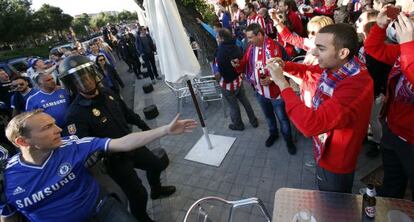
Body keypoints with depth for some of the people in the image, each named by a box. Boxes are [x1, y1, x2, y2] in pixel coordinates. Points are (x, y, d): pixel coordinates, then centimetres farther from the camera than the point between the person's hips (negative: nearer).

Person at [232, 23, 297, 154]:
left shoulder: (273, 47, -20)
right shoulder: (251, 48, -1)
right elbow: (245, 65, 4)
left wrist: (272, 78, -34)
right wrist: (238, 65, -17)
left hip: (275, 91, -5)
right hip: (260, 91, 6)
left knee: (282, 117, 12)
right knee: (268, 115, 25)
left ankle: (288, 139, 36)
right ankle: (273, 134, 50)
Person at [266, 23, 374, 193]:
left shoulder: (356, 85, -38)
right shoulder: (335, 65, -12)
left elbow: (311, 124, -44)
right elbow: (309, 71, 8)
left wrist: (282, 83, -38)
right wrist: (283, 66, -11)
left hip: (336, 161, -7)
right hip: (324, 149, 8)